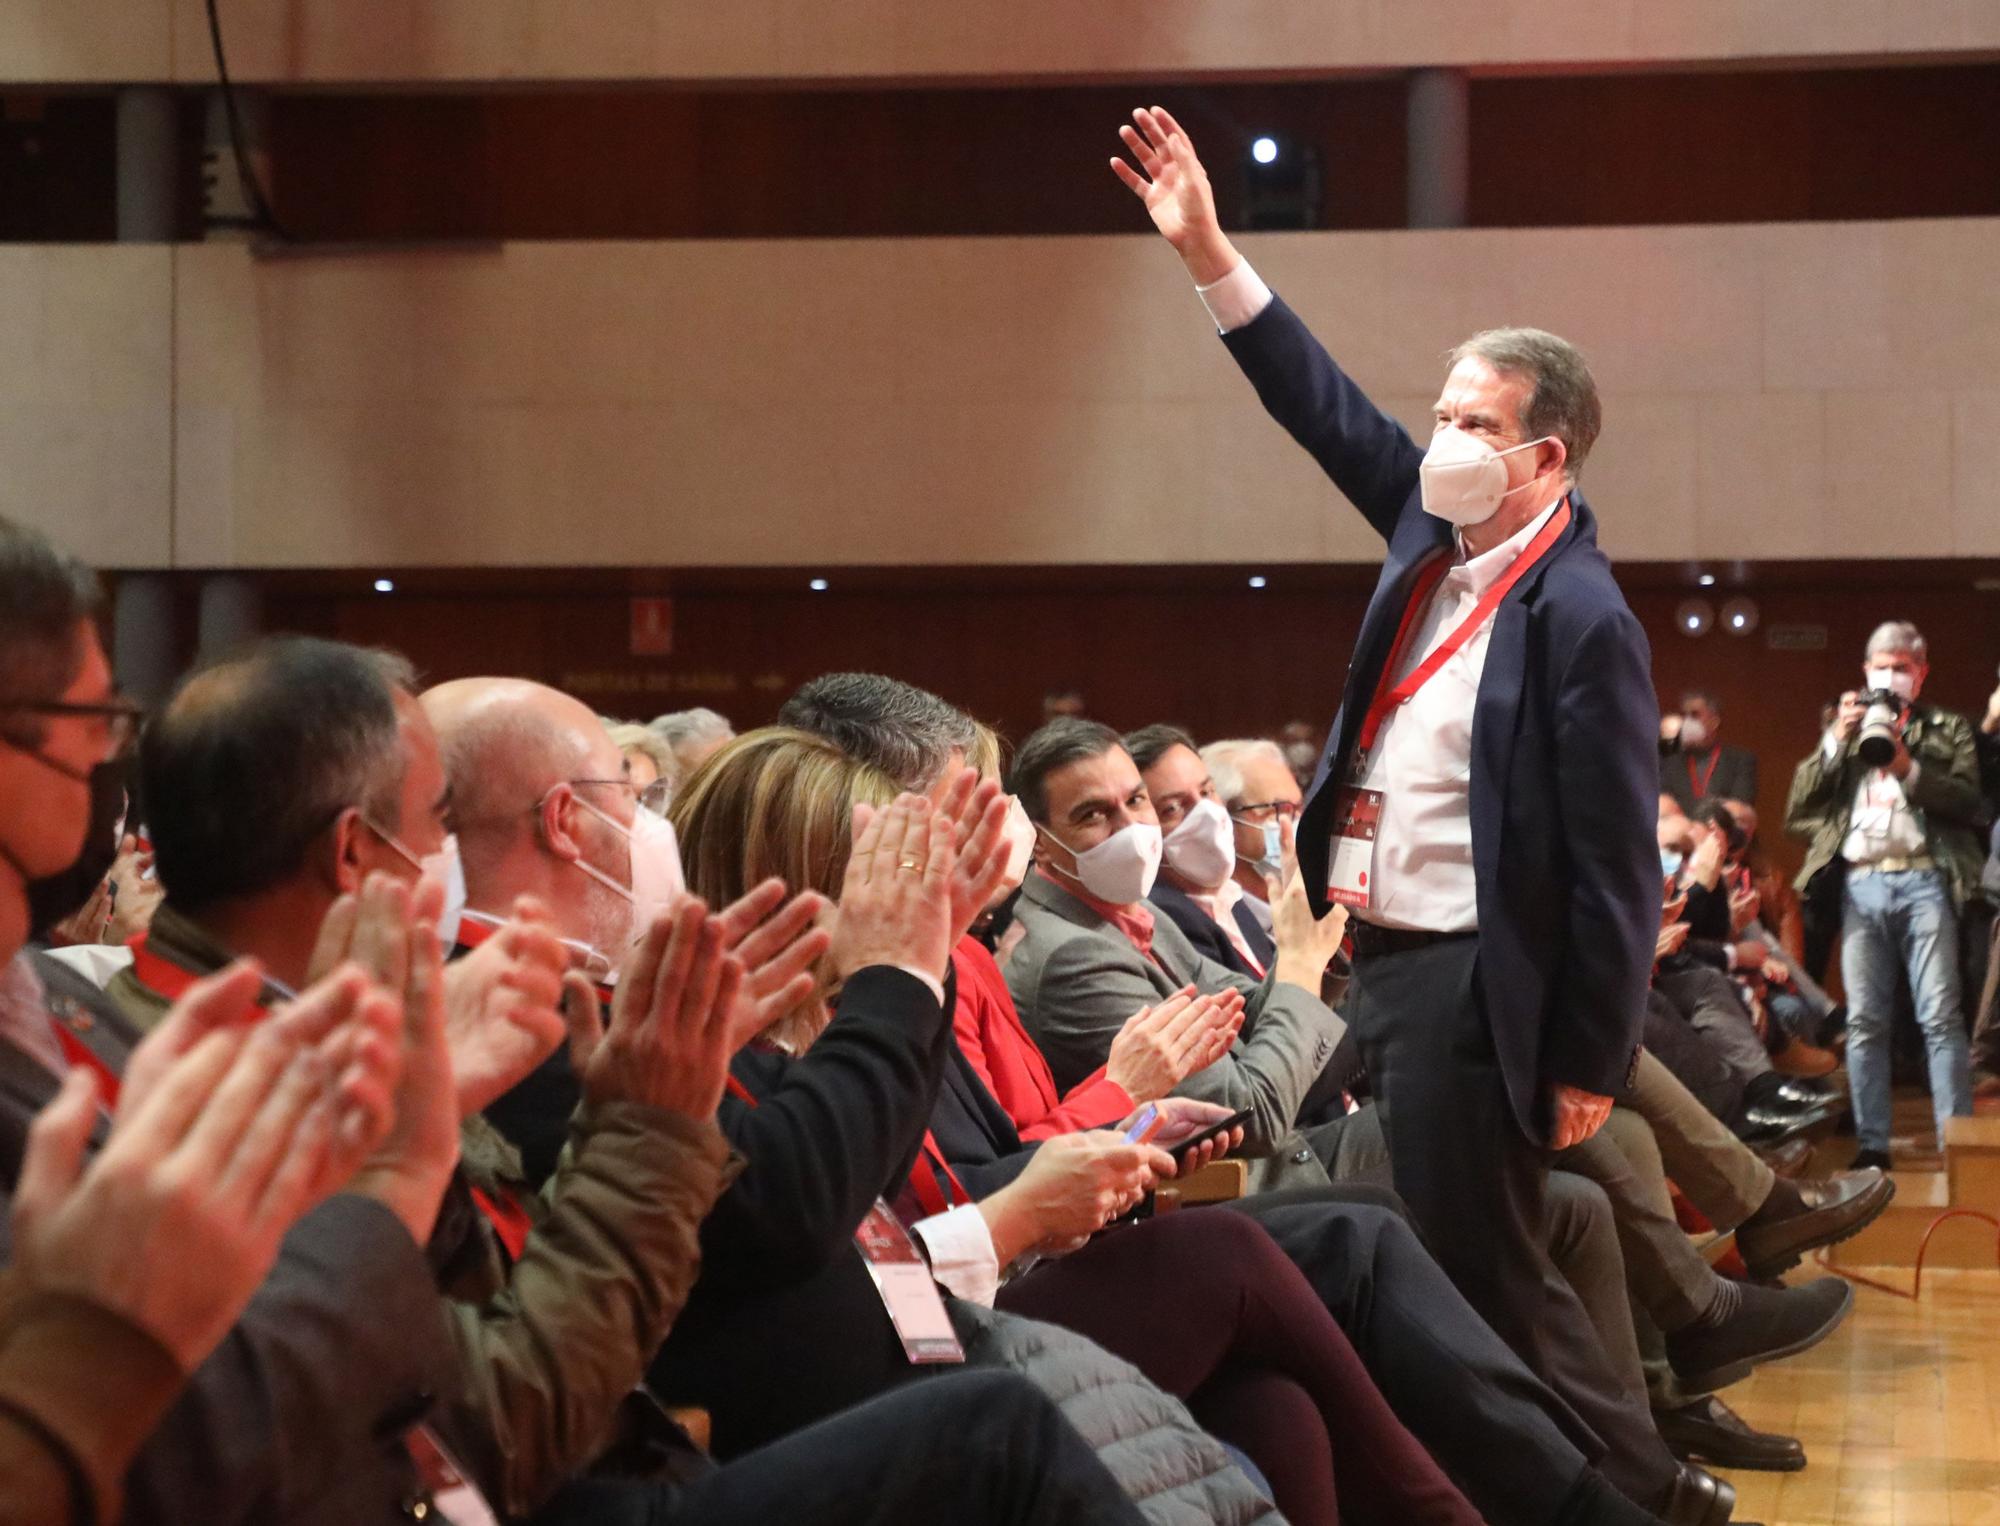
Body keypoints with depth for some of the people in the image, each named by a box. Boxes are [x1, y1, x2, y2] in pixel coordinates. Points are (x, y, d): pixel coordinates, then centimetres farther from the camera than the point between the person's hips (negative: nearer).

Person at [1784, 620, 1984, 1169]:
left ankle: (1956, 1142, -6)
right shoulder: (1844, 728, 20)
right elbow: (1799, 806, 9)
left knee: (1940, 1017, -7)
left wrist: (1907, 766, -12)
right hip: (1861, 883, 3)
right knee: (1865, 1020, 1)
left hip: (1924, 880, -3)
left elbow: (1968, 802, -2)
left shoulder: (1949, 729, 13)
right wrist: (1838, 739, -1)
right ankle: (1871, 1144, 4)